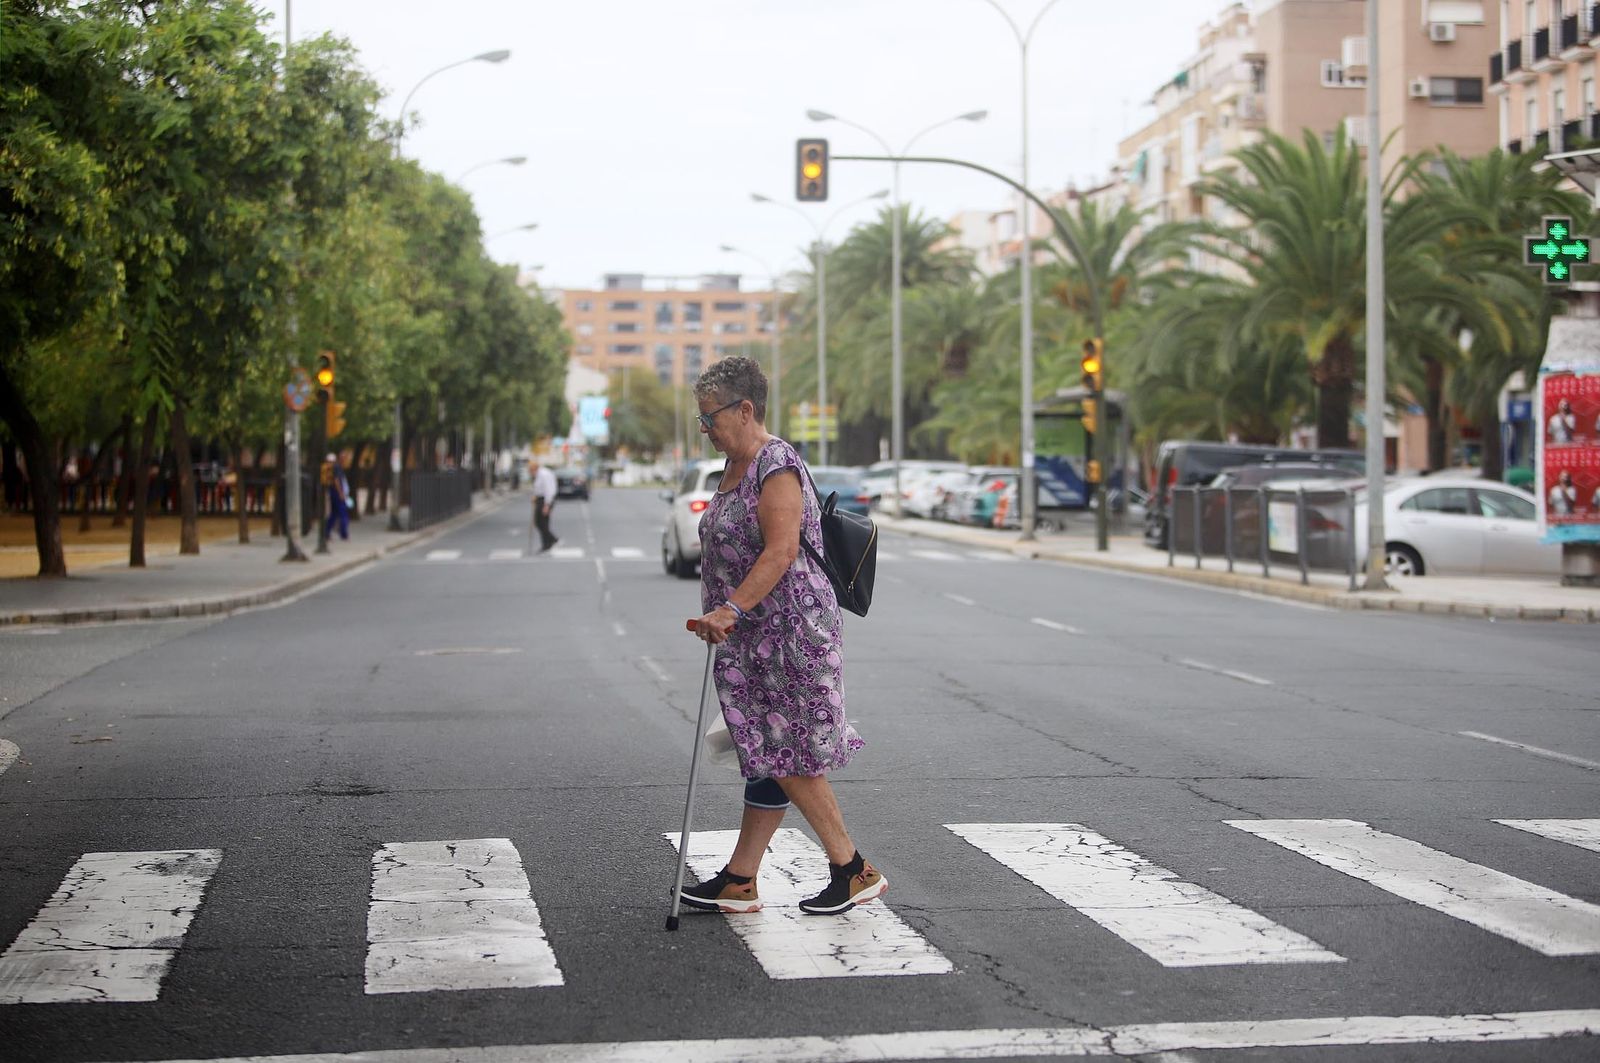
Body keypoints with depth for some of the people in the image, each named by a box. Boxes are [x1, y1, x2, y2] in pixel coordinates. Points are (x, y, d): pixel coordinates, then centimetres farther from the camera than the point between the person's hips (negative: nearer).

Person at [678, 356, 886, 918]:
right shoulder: (736, 468, 15)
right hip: (750, 639, 10)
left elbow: (780, 551, -25)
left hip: (789, 633, -10)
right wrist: (726, 617, 24)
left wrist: (731, 609, -31)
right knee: (767, 757, 10)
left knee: (786, 759, -6)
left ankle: (855, 872, 5)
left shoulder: (777, 467, -16)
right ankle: (739, 882, 13)